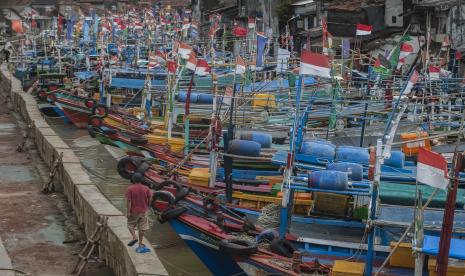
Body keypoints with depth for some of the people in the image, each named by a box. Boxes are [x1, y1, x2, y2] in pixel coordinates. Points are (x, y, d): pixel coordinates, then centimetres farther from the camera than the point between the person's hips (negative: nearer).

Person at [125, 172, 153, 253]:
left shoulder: (130, 189, -12)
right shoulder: (146, 188, -4)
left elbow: (128, 201, -14)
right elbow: (149, 200, 0)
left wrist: (128, 212, -10)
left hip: (134, 211, -2)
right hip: (144, 211, 2)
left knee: (131, 224, 17)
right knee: (142, 227, 9)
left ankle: (134, 237, -3)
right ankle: (140, 243, 14)